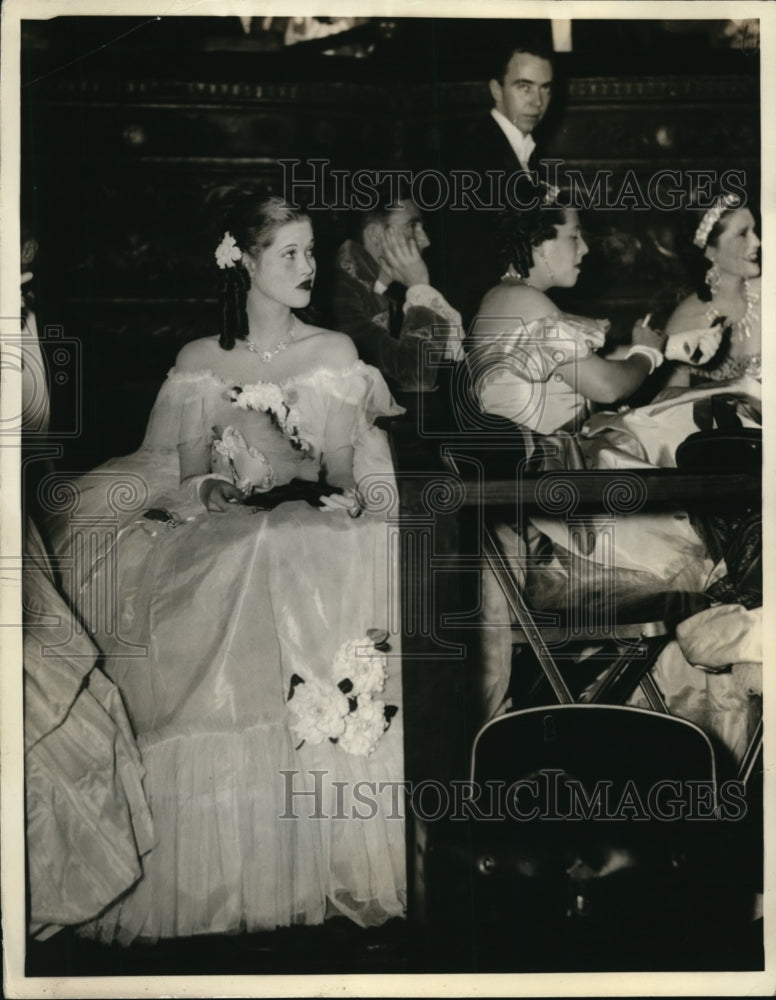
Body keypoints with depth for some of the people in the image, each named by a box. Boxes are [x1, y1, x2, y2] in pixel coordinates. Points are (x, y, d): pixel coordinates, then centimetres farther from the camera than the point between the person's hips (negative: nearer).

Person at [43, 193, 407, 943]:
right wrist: (208, 490, -11)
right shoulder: (197, 363, 13)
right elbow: (161, 474, 8)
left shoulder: (336, 353, 16)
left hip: (325, 529, 1)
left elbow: (372, 461, 9)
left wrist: (350, 493, -11)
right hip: (221, 541, -1)